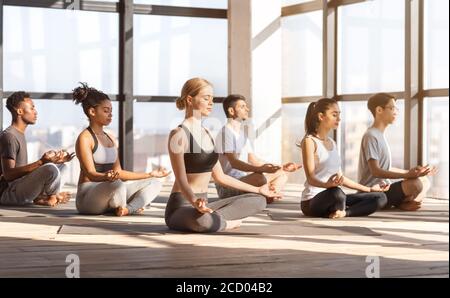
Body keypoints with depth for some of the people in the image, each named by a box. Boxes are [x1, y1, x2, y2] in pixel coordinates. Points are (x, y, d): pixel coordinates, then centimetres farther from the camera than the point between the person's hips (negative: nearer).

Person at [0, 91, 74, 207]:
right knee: (51, 169, -31)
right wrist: (41, 162, -31)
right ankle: (52, 196, 0)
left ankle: (40, 198, -4)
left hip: (20, 191, 10)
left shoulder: (19, 134, 18)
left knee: (61, 166, 19)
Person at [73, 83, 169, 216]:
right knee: (117, 185, -40)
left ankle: (129, 208, -19)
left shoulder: (110, 139, 18)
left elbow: (119, 172, 18)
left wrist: (150, 174, 20)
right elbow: (90, 173, -18)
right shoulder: (85, 138, -8)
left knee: (154, 184, 6)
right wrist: (106, 177, -41)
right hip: (88, 196, -9)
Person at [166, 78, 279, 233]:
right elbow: (181, 180, -21)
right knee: (204, 220, -43)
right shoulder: (179, 134, -11)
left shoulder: (206, 134, 15)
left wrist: (257, 189, 25)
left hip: (203, 206, 9)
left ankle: (215, 217, -14)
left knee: (258, 200, 3)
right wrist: (195, 202, -41)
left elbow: (220, 176, 20)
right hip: (181, 207, -9)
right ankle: (228, 222, -11)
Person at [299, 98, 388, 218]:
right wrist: (327, 185, -39)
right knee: (336, 193, -42)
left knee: (380, 198, -1)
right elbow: (311, 178, -18)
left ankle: (343, 212, -17)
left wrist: (369, 189, 22)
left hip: (335, 198, 9)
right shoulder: (309, 141, -8)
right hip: (313, 201, -8)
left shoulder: (332, 143, 17)